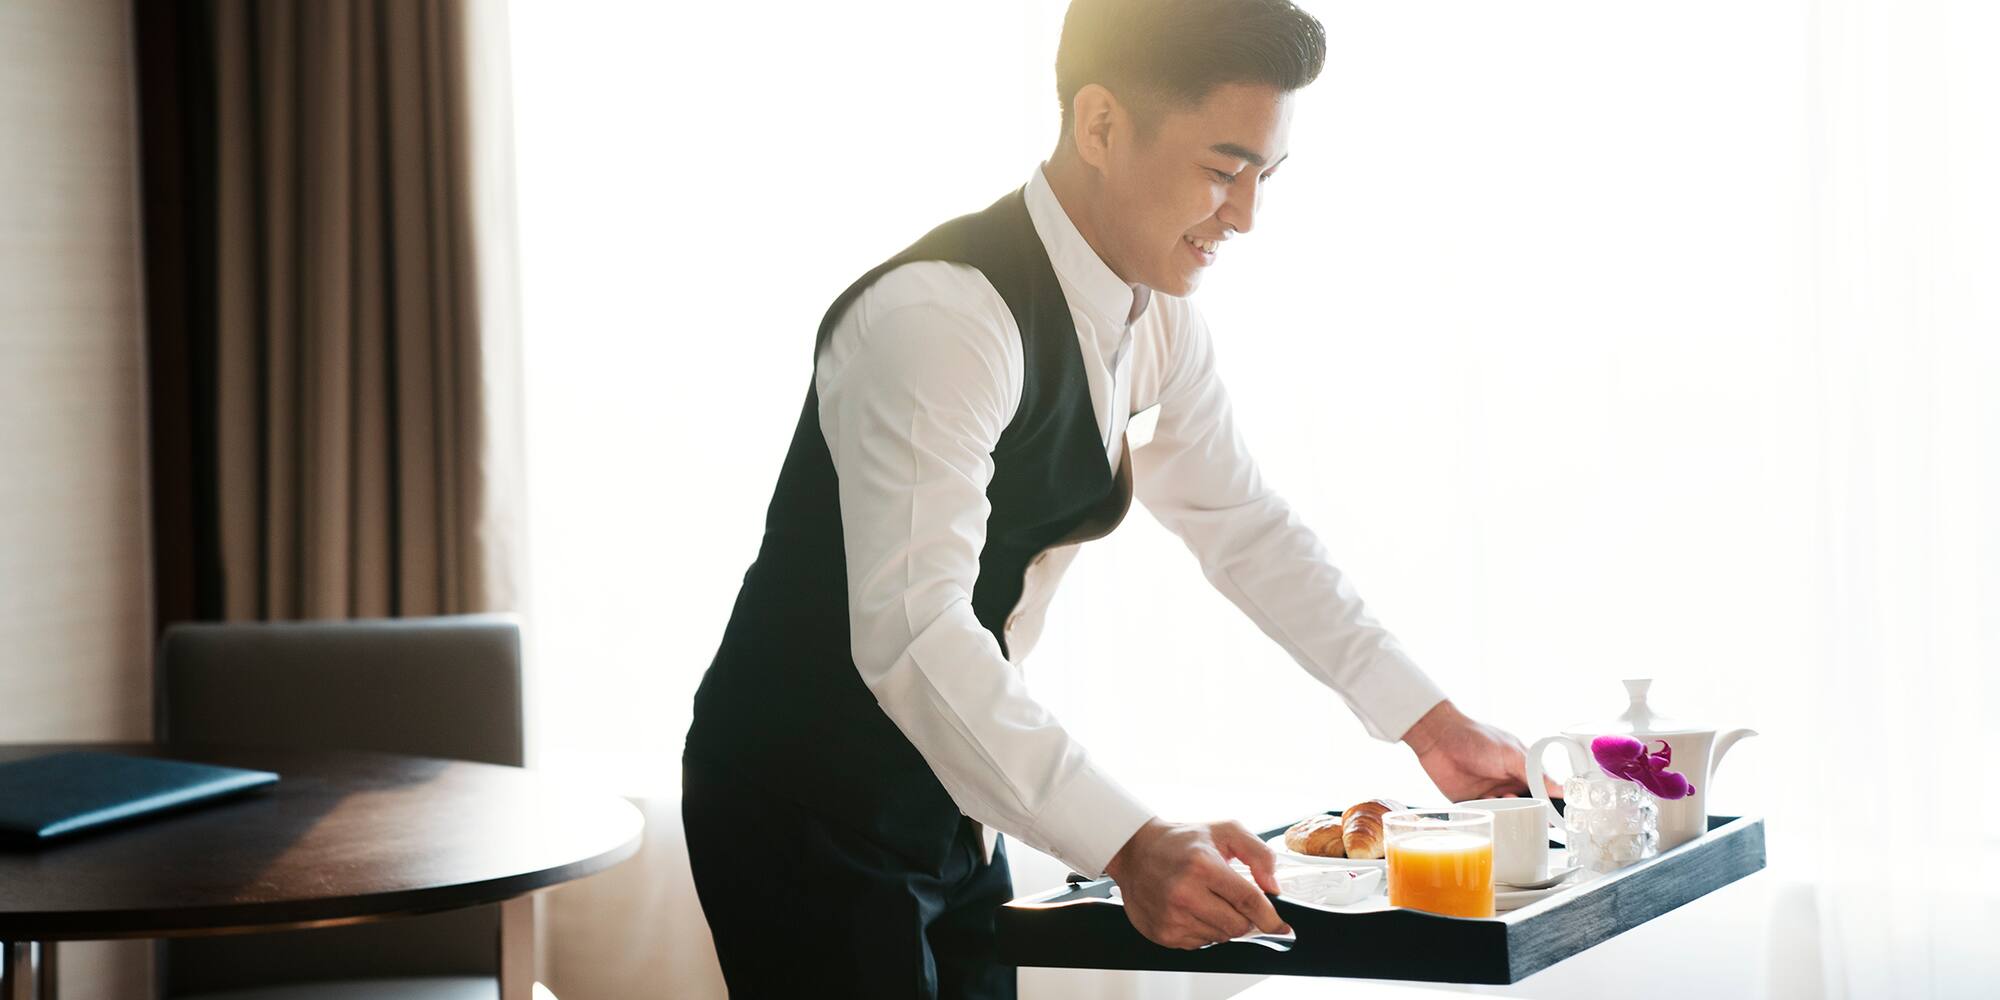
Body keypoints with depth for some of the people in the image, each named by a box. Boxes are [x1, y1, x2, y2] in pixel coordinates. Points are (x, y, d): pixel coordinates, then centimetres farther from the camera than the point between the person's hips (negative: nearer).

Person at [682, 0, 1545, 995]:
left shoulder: (1158, 315, 1)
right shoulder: (941, 317, -27)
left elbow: (1242, 525, 13)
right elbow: (911, 634, -35)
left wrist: (1429, 720, 8)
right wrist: (1130, 846, -42)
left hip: (946, 801, 8)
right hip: (808, 816, -8)